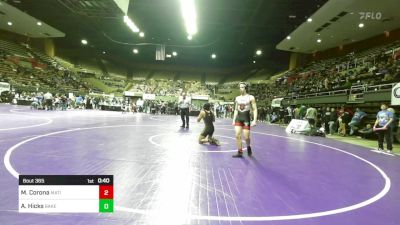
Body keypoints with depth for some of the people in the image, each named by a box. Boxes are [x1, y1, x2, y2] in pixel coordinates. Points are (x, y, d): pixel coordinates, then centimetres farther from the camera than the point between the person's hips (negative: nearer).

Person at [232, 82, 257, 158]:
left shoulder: (251, 97, -4)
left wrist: (254, 120, -16)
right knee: (237, 135, -5)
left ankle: (248, 147, 30)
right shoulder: (237, 98, 9)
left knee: (246, 137, -1)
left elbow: (254, 109, -7)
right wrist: (234, 120, 9)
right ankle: (240, 152, 5)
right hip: (238, 118, 4)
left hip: (246, 118, -4)